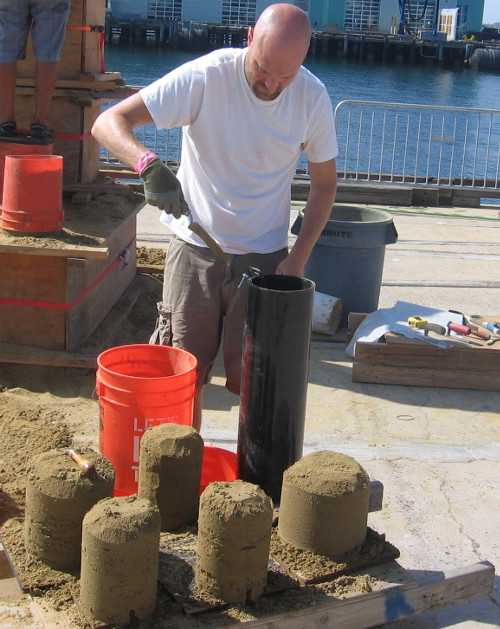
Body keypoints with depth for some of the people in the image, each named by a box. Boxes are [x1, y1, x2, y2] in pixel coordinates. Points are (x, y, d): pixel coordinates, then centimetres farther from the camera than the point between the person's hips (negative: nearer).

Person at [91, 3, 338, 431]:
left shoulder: (313, 98, -9)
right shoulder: (205, 78, -17)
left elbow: (324, 183, 4)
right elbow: (109, 122, -21)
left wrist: (298, 257, -6)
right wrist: (149, 164, -42)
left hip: (264, 259, 1)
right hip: (195, 251, -1)